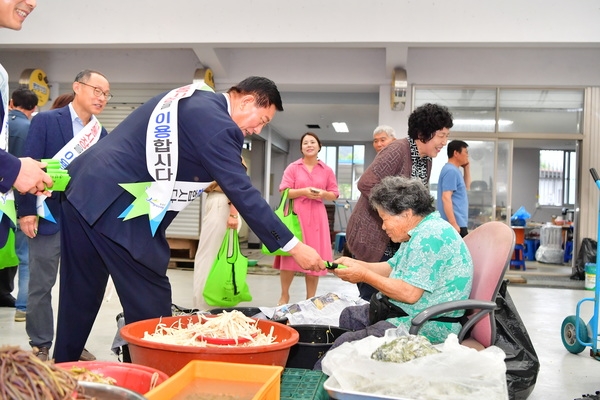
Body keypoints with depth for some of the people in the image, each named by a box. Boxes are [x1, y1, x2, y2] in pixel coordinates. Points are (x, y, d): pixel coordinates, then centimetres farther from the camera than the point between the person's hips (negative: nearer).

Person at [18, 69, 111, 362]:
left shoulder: (101, 134, 8)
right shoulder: (45, 121, -5)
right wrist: (27, 211, -14)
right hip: (49, 216, -4)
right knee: (41, 285, 5)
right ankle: (41, 346, 17)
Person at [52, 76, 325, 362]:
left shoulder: (195, 99, 15)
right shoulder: (215, 120, -15)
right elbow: (243, 193, -16)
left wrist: (208, 180, 23)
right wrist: (293, 247, -12)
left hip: (85, 189, 10)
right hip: (115, 206, -10)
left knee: (79, 299, 19)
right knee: (151, 307, -1)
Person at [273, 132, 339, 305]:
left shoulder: (327, 170, 9)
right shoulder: (293, 167, 4)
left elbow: (334, 194, 11)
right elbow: (284, 192, -2)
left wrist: (323, 193, -10)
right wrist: (303, 191, -16)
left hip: (317, 216, 2)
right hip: (295, 214, -2)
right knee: (290, 254, -4)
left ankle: (311, 298, 13)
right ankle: (284, 295, 11)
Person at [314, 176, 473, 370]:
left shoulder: (431, 236, -21)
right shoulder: (420, 232, 13)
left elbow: (409, 293, -25)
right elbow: (392, 268, 19)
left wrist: (364, 276, -15)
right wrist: (355, 264, 6)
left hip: (427, 327, -12)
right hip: (405, 314, 12)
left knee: (345, 345, -21)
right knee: (348, 316, 19)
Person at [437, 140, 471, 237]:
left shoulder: (454, 170, 16)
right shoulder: (451, 171, -14)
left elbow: (466, 186, 31)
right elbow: (446, 197, -22)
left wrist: (466, 167, 19)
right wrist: (453, 224, -25)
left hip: (459, 223, 10)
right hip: (457, 223, -10)